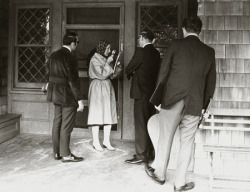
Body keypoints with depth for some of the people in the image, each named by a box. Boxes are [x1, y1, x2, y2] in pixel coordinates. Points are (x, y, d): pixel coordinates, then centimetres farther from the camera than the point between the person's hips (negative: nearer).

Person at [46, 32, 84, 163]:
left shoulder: (53, 55, 7)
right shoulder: (70, 58, -18)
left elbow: (49, 75, 13)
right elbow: (73, 80, -20)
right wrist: (79, 99, -16)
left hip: (56, 93, 8)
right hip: (68, 95, -8)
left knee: (57, 124, 14)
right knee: (66, 126, 0)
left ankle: (57, 152, 24)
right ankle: (66, 154, 9)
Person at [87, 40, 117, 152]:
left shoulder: (105, 59, 14)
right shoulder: (94, 60, -9)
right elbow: (102, 75, -15)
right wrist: (108, 63, -12)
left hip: (107, 87, 8)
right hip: (98, 88, -7)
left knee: (109, 115, 5)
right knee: (97, 115, -3)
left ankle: (106, 141, 12)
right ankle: (96, 142, 5)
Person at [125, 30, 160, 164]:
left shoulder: (141, 51, -14)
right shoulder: (156, 53, 10)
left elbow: (128, 69, -8)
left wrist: (131, 73, 14)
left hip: (141, 92, -8)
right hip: (152, 92, 8)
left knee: (140, 124, -2)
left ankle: (141, 155, 2)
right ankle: (149, 152, 24)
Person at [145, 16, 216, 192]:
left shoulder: (176, 45, -2)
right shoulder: (209, 52, 6)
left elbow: (163, 73, -1)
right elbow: (211, 83, 9)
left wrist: (158, 98, 8)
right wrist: (204, 104, 18)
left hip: (172, 100, -1)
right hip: (195, 104, 2)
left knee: (165, 138, 13)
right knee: (187, 142, 10)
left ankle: (160, 174, 28)